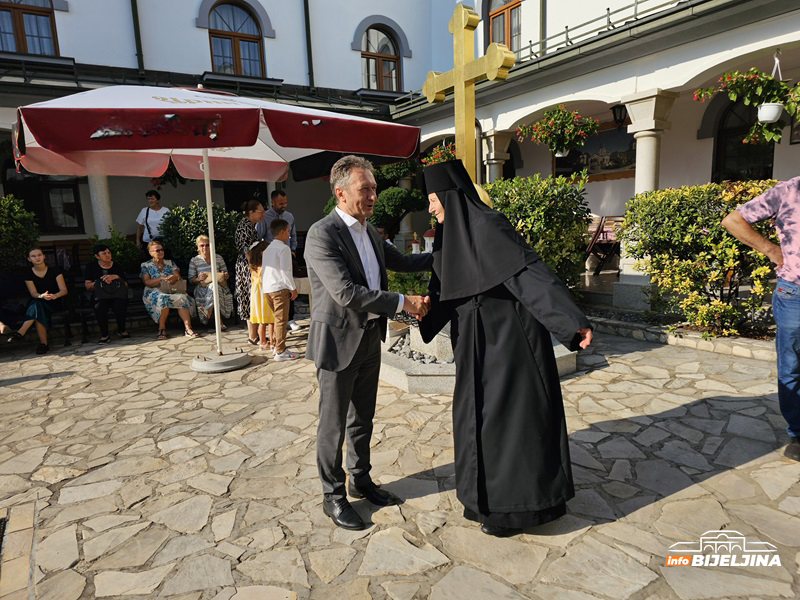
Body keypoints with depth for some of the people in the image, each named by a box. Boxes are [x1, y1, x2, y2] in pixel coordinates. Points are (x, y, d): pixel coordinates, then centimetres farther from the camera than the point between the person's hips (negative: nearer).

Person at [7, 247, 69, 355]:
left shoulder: (54, 270, -1)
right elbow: (33, 293, -7)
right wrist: (41, 296, -33)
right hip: (38, 303, 2)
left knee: (36, 305, -35)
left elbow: (64, 290, -8)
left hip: (55, 303, -2)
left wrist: (55, 295, -32)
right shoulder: (28, 274, 4)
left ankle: (20, 333, -41)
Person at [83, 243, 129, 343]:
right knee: (99, 307, -36)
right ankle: (104, 334, -17)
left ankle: (121, 330, -3)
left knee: (120, 305, -34)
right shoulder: (91, 267, 11)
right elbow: (87, 286, 2)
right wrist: (100, 282, -16)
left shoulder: (117, 267, 13)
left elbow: (125, 285, 7)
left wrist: (116, 277, -11)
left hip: (116, 295, 1)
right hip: (100, 297, 0)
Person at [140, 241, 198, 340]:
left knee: (182, 297, -32)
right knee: (163, 298, -39)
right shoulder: (145, 265, 13)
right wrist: (161, 279, -18)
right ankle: (162, 328, -30)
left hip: (172, 290, 2)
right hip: (154, 292, -2)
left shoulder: (170, 263, 21)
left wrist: (174, 278, -17)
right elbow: (147, 282, -2)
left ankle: (188, 328, -40)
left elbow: (178, 276, 8)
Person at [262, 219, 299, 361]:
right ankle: (280, 352, -2)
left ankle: (276, 344, 26)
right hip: (280, 288, -9)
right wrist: (293, 288, -10)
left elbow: (264, 269, 17)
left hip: (267, 287, 9)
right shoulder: (284, 248, -12)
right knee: (282, 320, -4)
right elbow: (285, 271, -18)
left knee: (277, 318, 19)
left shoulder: (267, 248, 16)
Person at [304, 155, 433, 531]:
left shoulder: (368, 231, 9)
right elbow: (346, 293, -26)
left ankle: (360, 480, 38)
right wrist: (403, 303, -23)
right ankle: (333, 496, 25)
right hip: (338, 341, -8)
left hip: (370, 337, 8)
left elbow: (399, 261, 22)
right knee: (333, 423, 7)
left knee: (362, 417, 20)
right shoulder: (322, 234, -18)